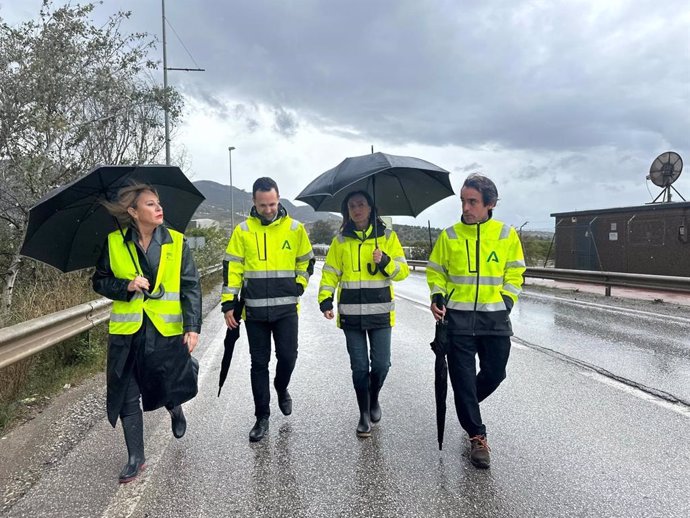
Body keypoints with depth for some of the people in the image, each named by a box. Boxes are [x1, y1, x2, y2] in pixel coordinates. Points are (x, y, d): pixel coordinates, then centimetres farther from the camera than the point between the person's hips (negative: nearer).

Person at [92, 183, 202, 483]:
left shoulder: (176, 242, -3)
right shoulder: (114, 243, -1)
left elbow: (191, 287, -4)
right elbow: (99, 281, 6)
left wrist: (192, 326, -12)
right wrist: (126, 286, -14)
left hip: (168, 331, -1)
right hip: (127, 333, 1)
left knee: (170, 389, 7)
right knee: (128, 396, 7)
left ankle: (175, 408, 45)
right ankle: (136, 457, 24)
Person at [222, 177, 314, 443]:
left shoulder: (295, 228, 2)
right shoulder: (243, 231, 1)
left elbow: (306, 261, 13)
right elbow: (232, 268, 2)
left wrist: (298, 286, 0)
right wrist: (229, 304, -2)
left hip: (286, 308, 0)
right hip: (254, 310, 0)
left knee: (288, 356, -1)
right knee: (259, 363, 8)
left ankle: (282, 389, 33)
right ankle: (262, 416, 21)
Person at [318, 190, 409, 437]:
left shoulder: (387, 236, 3)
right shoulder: (340, 240, 7)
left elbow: (402, 271, 1)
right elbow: (330, 273, 7)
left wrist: (385, 261, -18)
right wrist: (325, 300, -7)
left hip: (380, 311, -1)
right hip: (351, 313, 1)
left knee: (381, 364, 1)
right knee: (359, 367, 6)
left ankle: (374, 400, 33)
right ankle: (364, 414, 24)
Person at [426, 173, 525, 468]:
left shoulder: (507, 235, 1)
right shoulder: (449, 236, 0)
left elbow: (514, 275, 9)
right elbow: (436, 272, 9)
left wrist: (505, 302, -1)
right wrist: (437, 297, -6)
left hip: (495, 318, 1)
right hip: (458, 317, -1)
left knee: (495, 373, 10)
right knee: (463, 376, 0)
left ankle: (466, 406, 41)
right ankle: (477, 437, 15)